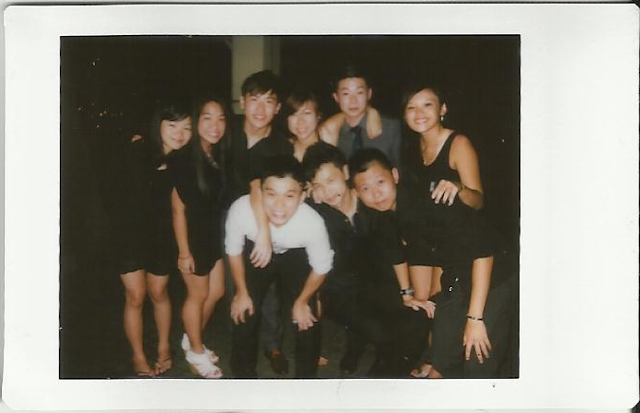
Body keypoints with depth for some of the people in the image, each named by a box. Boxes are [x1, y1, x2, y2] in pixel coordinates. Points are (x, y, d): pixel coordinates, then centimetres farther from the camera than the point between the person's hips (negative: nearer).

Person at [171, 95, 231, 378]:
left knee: (216, 292, 16)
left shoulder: (220, 157, -1)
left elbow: (219, 201, 7)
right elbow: (178, 209, -19)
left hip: (214, 236, 7)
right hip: (193, 238, -7)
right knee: (198, 294, 8)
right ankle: (196, 352, 27)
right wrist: (184, 251, -18)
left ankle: (191, 339, 37)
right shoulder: (186, 161, -22)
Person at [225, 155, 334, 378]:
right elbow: (233, 250, -14)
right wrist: (242, 292, -1)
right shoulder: (240, 210, -38)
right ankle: (244, 373, 27)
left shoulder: (313, 222, -40)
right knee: (244, 314, 1)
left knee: (307, 319, -4)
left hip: (296, 258, -1)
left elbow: (321, 268, -18)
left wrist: (302, 301, -4)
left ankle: (306, 376, 21)